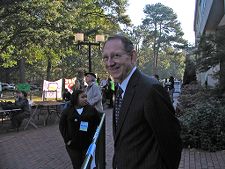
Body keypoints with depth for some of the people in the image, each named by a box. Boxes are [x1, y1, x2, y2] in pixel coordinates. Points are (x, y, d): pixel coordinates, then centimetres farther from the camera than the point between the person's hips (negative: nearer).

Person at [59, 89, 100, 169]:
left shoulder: (91, 109, 0)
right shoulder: (67, 111, 1)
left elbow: (98, 124, 0)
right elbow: (62, 126, 4)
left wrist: (93, 138, -7)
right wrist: (67, 140, -5)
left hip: (88, 145, -1)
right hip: (73, 146, 1)